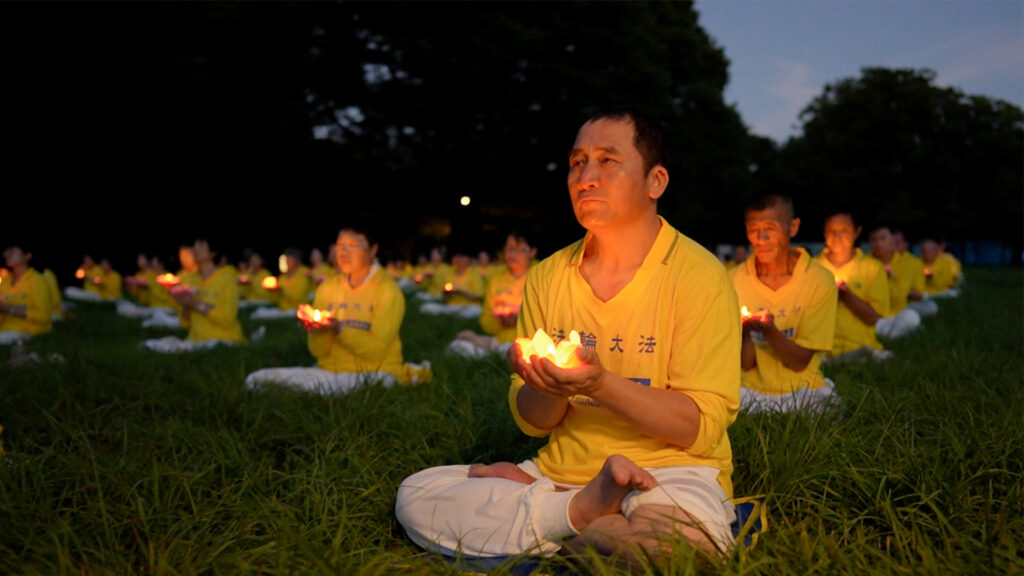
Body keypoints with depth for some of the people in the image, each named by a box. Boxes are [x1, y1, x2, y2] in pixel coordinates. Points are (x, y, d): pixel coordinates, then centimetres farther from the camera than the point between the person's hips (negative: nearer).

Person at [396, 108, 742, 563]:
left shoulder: (696, 275, -8)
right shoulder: (546, 277, 6)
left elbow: (702, 428, -12)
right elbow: (532, 422, 6)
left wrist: (600, 383, -25)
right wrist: (549, 387, -18)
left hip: (668, 472, -4)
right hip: (562, 469, 4)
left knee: (674, 542, -38)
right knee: (416, 495, -13)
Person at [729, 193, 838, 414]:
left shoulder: (819, 280, -7)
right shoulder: (735, 280, -2)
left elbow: (800, 363, -8)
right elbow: (746, 363, -3)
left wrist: (770, 331, -26)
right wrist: (744, 330, -24)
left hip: (802, 391, 0)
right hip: (751, 391, 1)